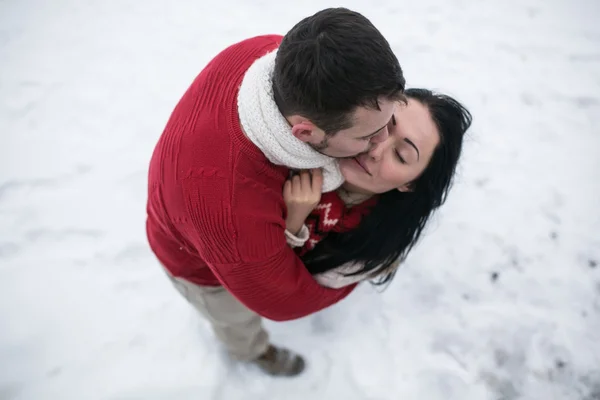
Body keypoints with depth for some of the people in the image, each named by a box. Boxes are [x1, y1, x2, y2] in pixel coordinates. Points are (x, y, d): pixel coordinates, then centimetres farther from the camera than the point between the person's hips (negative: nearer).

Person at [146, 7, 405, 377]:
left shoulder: (277, 53, -35)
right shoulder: (236, 217, -52)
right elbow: (286, 297, -28)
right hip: (198, 258, -4)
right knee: (238, 315, 31)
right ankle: (250, 351, 67)